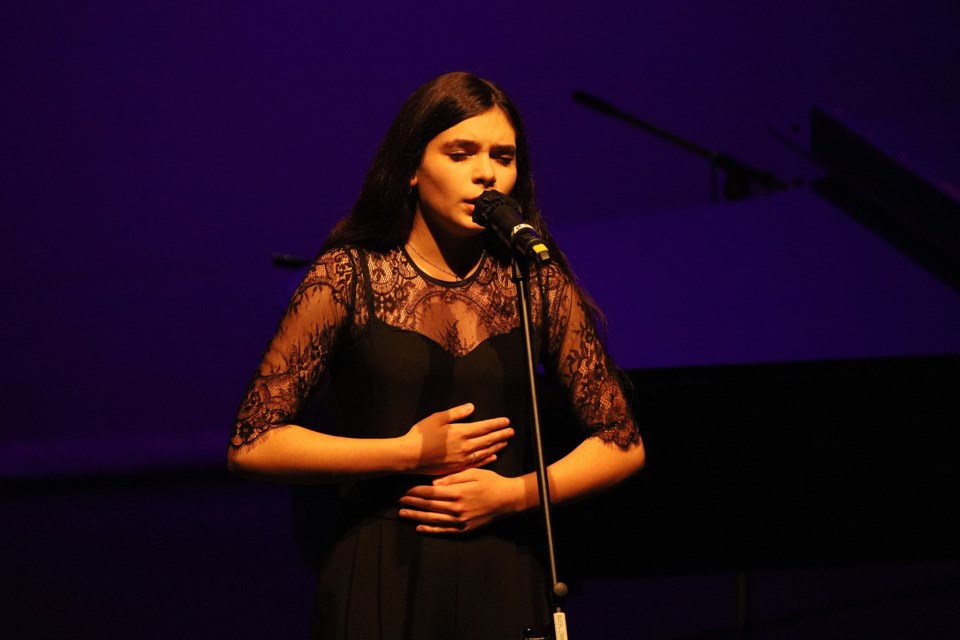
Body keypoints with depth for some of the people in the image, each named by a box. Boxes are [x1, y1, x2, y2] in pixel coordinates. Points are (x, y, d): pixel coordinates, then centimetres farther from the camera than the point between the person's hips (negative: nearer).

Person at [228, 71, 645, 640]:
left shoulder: (539, 284, 4)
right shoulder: (348, 277, -2)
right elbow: (253, 445, -5)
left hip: (506, 589, 2)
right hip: (378, 588, -2)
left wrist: (514, 493, -7)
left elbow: (623, 444, 9)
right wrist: (409, 453, -10)